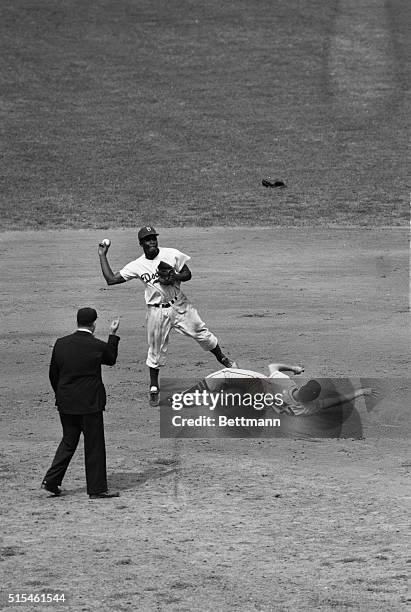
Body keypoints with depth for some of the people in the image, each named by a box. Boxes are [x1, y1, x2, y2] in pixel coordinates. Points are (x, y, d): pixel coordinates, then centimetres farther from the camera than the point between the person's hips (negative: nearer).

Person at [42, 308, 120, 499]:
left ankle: (51, 481, 14)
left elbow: (53, 374, 7)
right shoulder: (97, 346, -13)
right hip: (90, 404, -5)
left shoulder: (61, 344, -1)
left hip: (66, 404, 5)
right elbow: (111, 359, 9)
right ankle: (97, 489, 10)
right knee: (94, 446, 5)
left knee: (68, 441, 19)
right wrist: (113, 335, 16)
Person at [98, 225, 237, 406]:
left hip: (180, 306, 0)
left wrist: (173, 278, -19)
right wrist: (102, 256, -7)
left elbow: (188, 274, 1)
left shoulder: (172, 254, -6)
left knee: (202, 334, 3)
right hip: (157, 311, 0)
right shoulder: (137, 265, -7)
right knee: (156, 351, 5)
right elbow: (111, 279, -7)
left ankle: (222, 358, 29)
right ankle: (154, 388, 19)